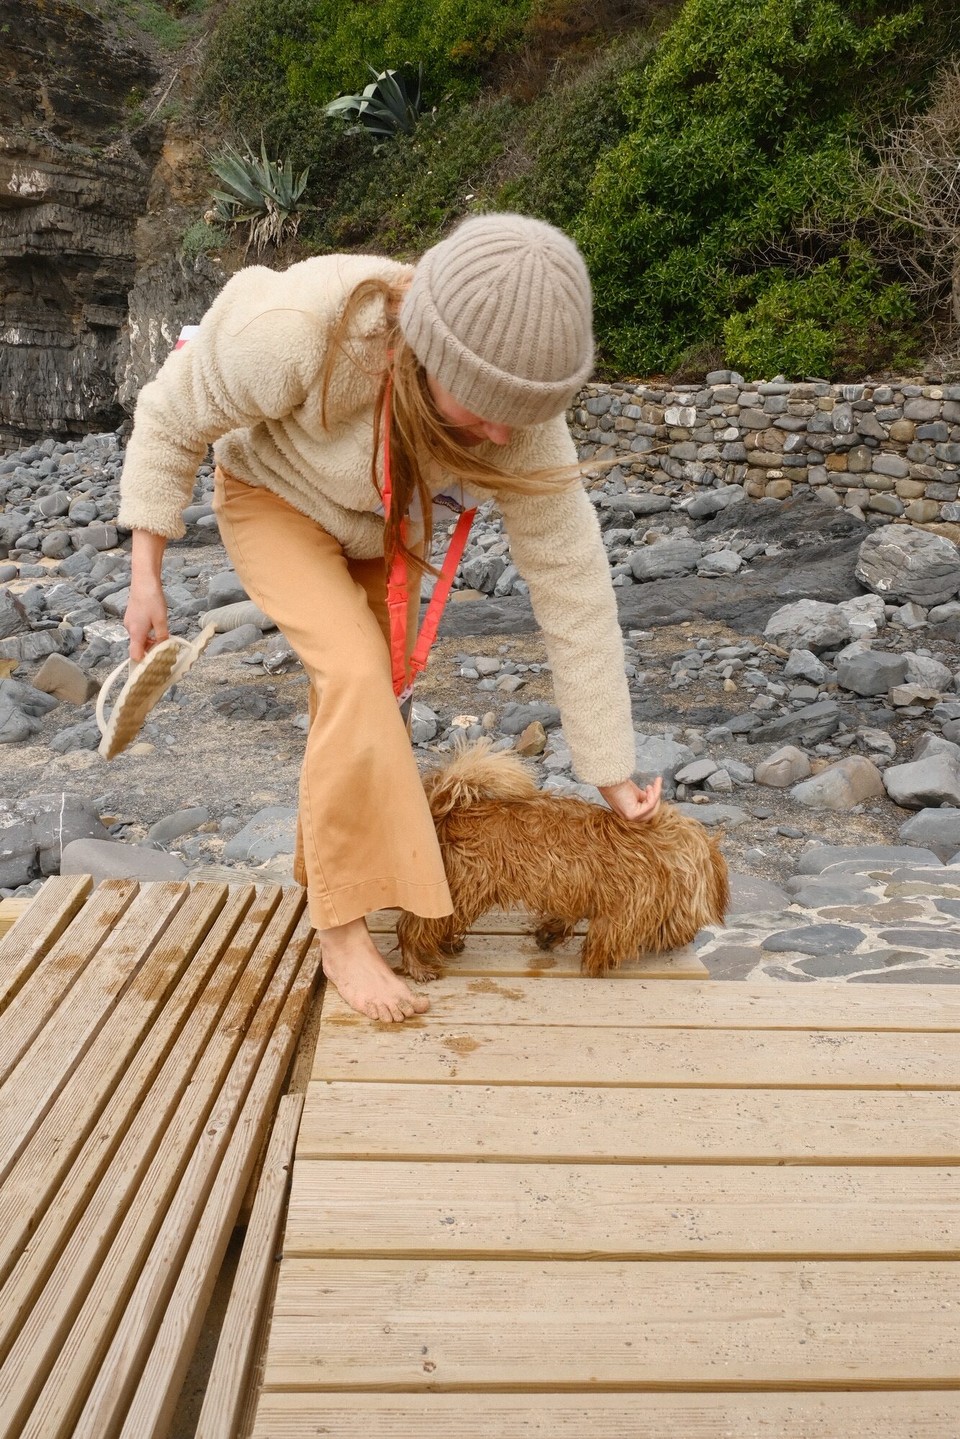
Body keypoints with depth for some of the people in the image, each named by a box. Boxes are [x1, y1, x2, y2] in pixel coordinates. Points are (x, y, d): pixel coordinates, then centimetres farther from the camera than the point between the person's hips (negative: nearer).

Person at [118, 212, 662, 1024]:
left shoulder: (521, 412, -34)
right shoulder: (292, 332, -43)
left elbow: (572, 583, -27)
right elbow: (173, 421, -22)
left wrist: (612, 774, -21)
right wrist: (146, 576, -18)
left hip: (386, 521, 4)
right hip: (276, 499, -3)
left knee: (371, 699, 6)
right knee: (356, 674, -24)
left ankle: (321, 870, 33)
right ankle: (340, 928, -10)